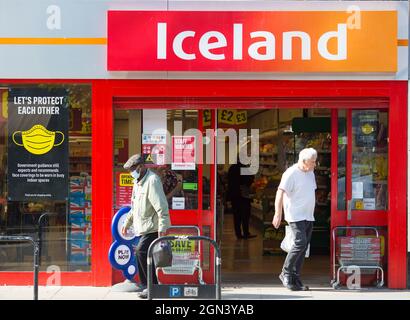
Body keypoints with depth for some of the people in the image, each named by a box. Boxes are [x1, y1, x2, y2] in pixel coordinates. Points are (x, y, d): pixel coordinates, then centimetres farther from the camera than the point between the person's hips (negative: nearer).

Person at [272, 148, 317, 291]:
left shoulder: (310, 173, 14)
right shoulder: (291, 173, -12)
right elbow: (280, 193, -17)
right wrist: (278, 214, -24)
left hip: (308, 217, 8)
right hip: (296, 216, -8)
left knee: (303, 247, 5)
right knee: (300, 243, -18)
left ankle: (295, 279, 10)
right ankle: (286, 273, -5)